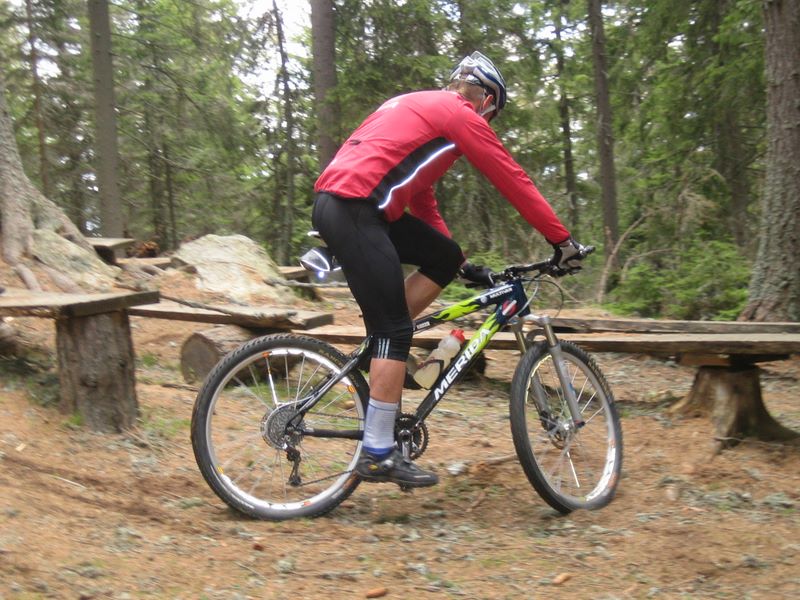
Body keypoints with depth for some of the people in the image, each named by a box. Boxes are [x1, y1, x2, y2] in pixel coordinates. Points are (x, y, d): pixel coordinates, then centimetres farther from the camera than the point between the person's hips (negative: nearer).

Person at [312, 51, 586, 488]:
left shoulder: (420, 108, 29)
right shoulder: (460, 115, 2)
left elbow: (420, 198, 31)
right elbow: (514, 181, -1)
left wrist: (463, 265, 31)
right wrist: (563, 241, 5)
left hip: (337, 202, 9)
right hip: (353, 209, -9)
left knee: (444, 259, 15)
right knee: (394, 329, -8)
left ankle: (382, 354, 13)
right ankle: (377, 455, -5)